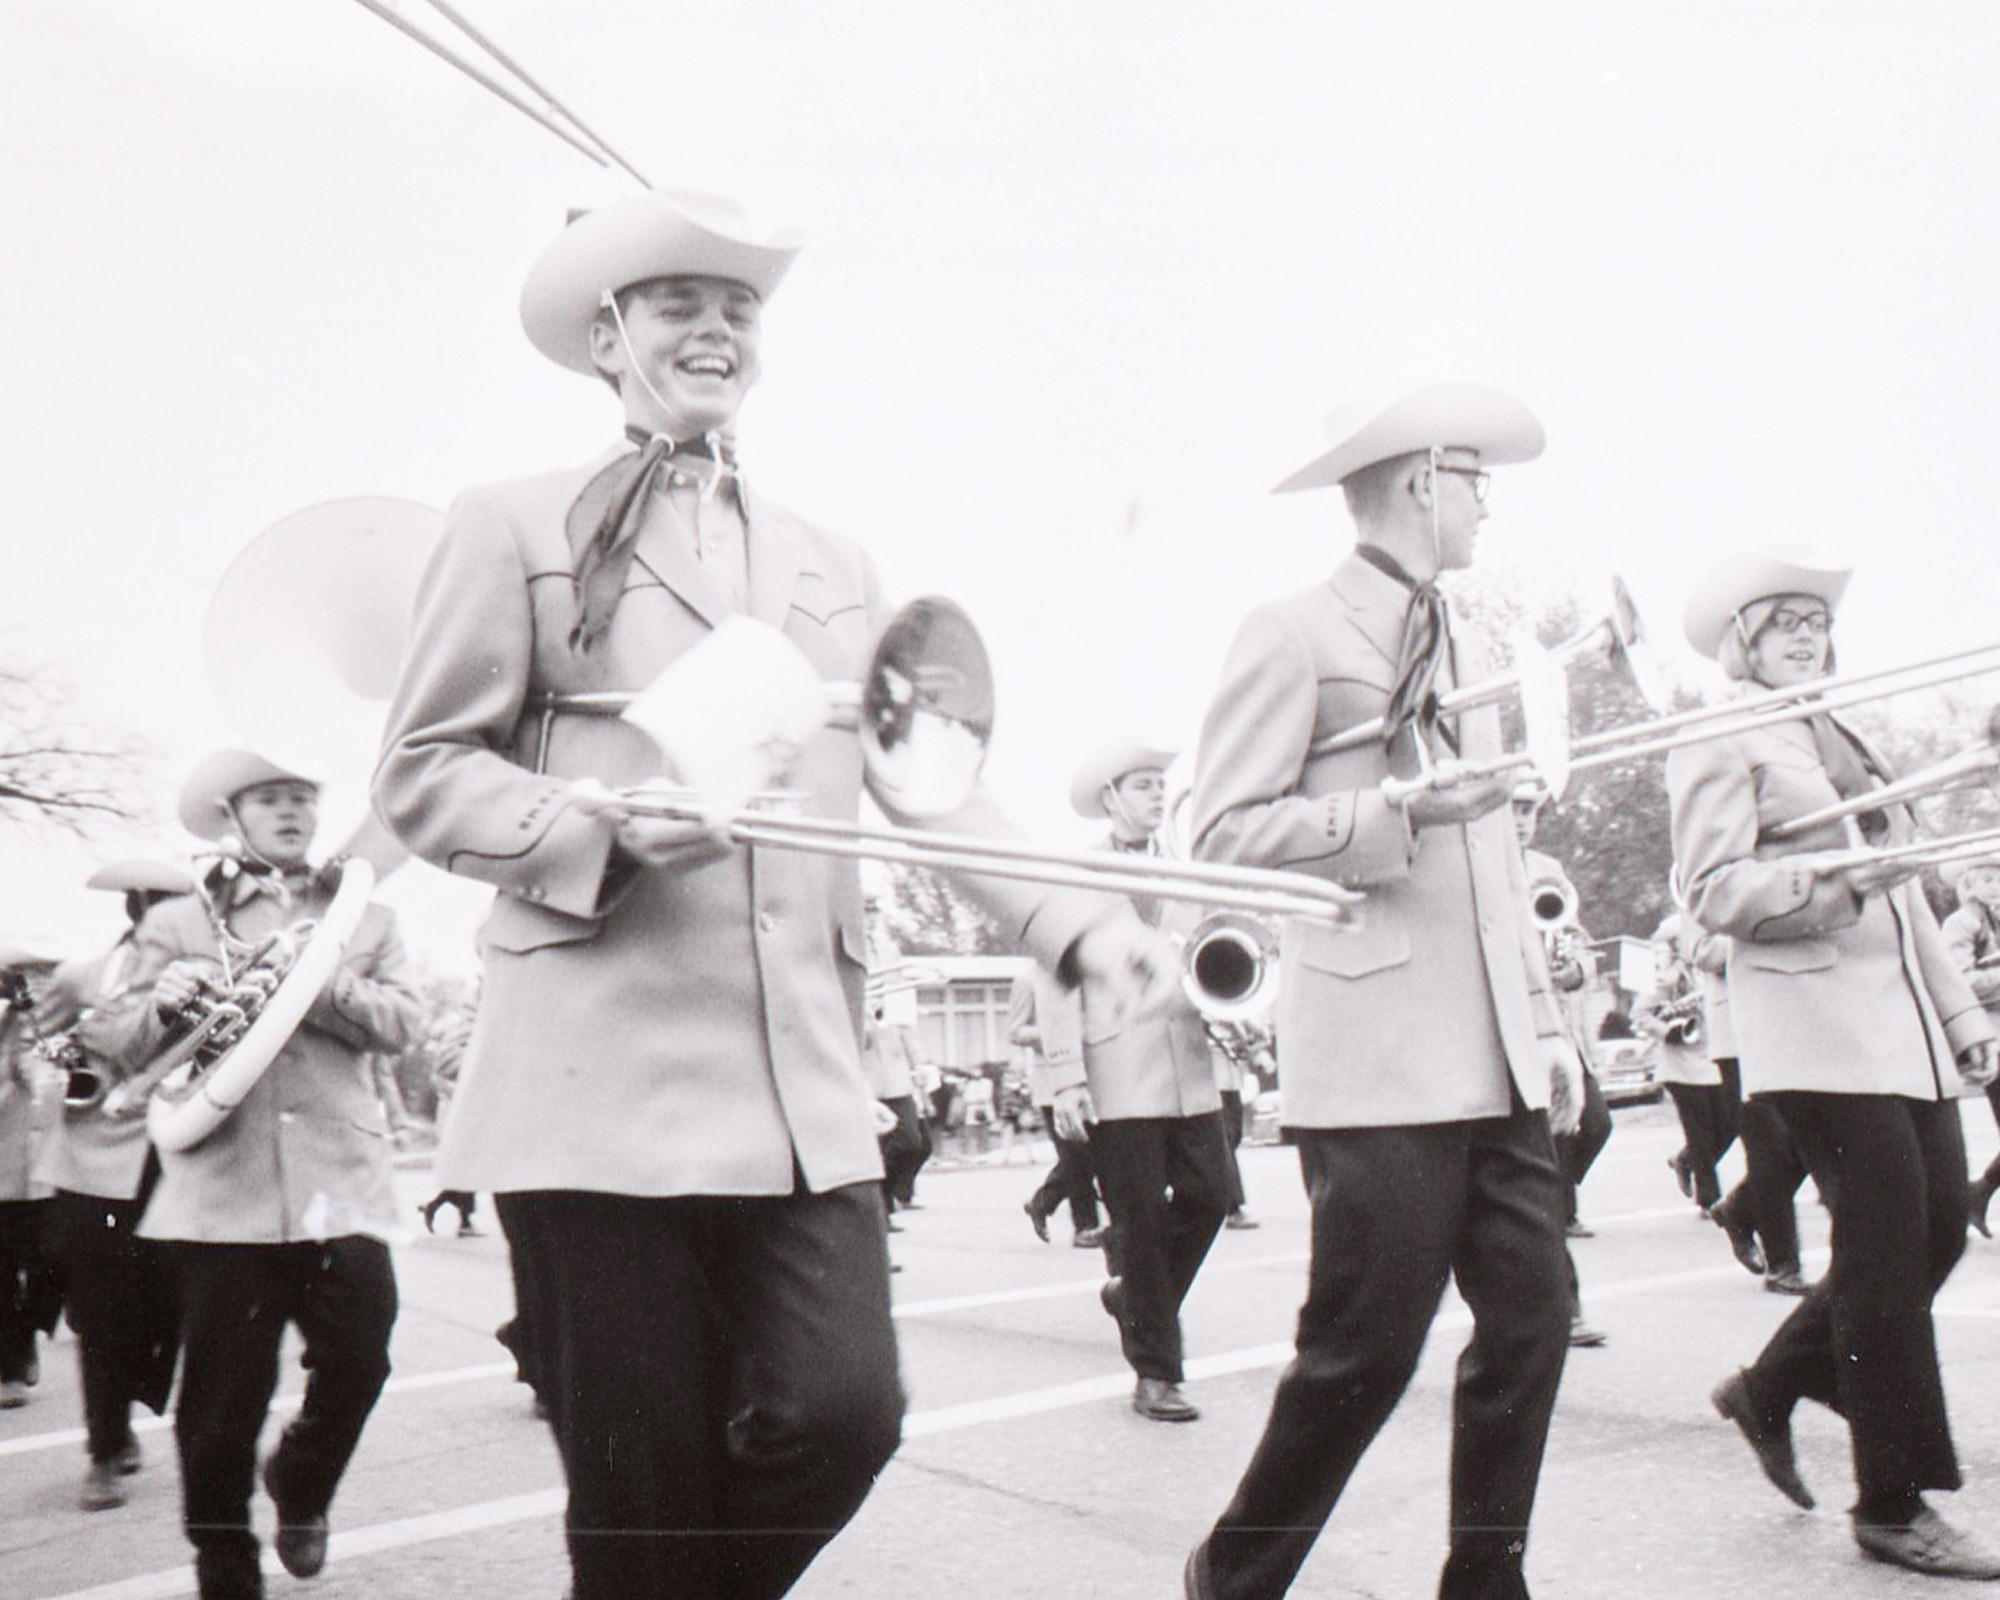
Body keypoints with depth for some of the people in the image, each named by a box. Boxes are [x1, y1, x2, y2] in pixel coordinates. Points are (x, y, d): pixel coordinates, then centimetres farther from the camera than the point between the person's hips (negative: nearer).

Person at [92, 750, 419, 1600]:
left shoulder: (364, 916, 17)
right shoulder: (178, 920, 15)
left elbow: (400, 1019, 2)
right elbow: (118, 1042, 10)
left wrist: (322, 986, -14)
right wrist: (165, 998, -11)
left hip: (342, 1181, 1)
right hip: (222, 1187, 0)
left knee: (357, 1359, -4)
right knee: (223, 1389, 4)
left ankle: (300, 1485, 28)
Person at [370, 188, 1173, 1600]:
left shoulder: (835, 568, 21)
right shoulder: (517, 530, 9)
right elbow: (419, 771, 5)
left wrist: (1081, 920, -1)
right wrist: (603, 824, -13)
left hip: (801, 1083, 4)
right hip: (604, 1073, -3)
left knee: (842, 1412, -5)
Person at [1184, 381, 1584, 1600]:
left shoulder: (1468, 653, 22)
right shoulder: (1296, 633, -3)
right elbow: (1225, 831, -10)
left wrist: (1546, 1022, 17)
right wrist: (1401, 809, -19)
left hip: (1492, 1064, 8)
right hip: (1377, 1064, -8)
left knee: (1532, 1321, 6)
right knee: (1368, 1351, -2)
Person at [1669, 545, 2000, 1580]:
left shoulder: (1843, 738, 22)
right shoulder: (1718, 741, -3)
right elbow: (1713, 891, -14)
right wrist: (1839, 876, -25)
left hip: (1904, 1025, 8)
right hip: (1816, 1024, -8)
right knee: (1888, 1251, -6)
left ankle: (1769, 1390, 26)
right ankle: (1893, 1507, 8)